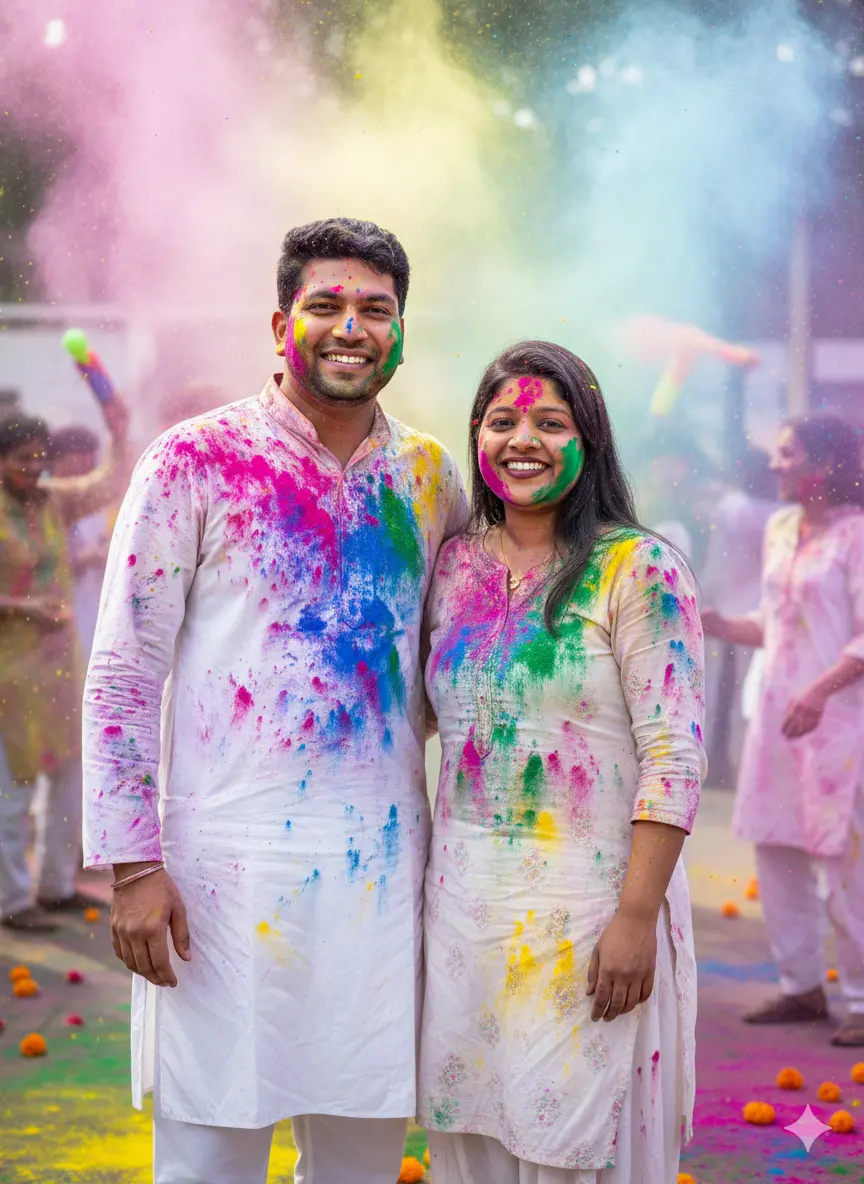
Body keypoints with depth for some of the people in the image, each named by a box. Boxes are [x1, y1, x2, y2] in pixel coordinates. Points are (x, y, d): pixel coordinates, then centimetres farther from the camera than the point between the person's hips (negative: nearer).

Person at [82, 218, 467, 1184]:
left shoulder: (427, 477, 11)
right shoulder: (197, 462, -3)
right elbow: (122, 677, -4)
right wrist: (134, 865, -10)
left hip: (383, 868, 4)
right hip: (231, 867, -4)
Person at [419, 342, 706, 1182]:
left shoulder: (637, 570, -8)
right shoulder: (454, 566, 8)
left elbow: (674, 756, -13)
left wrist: (637, 917, -18)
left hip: (590, 901, -5)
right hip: (464, 895, 5)